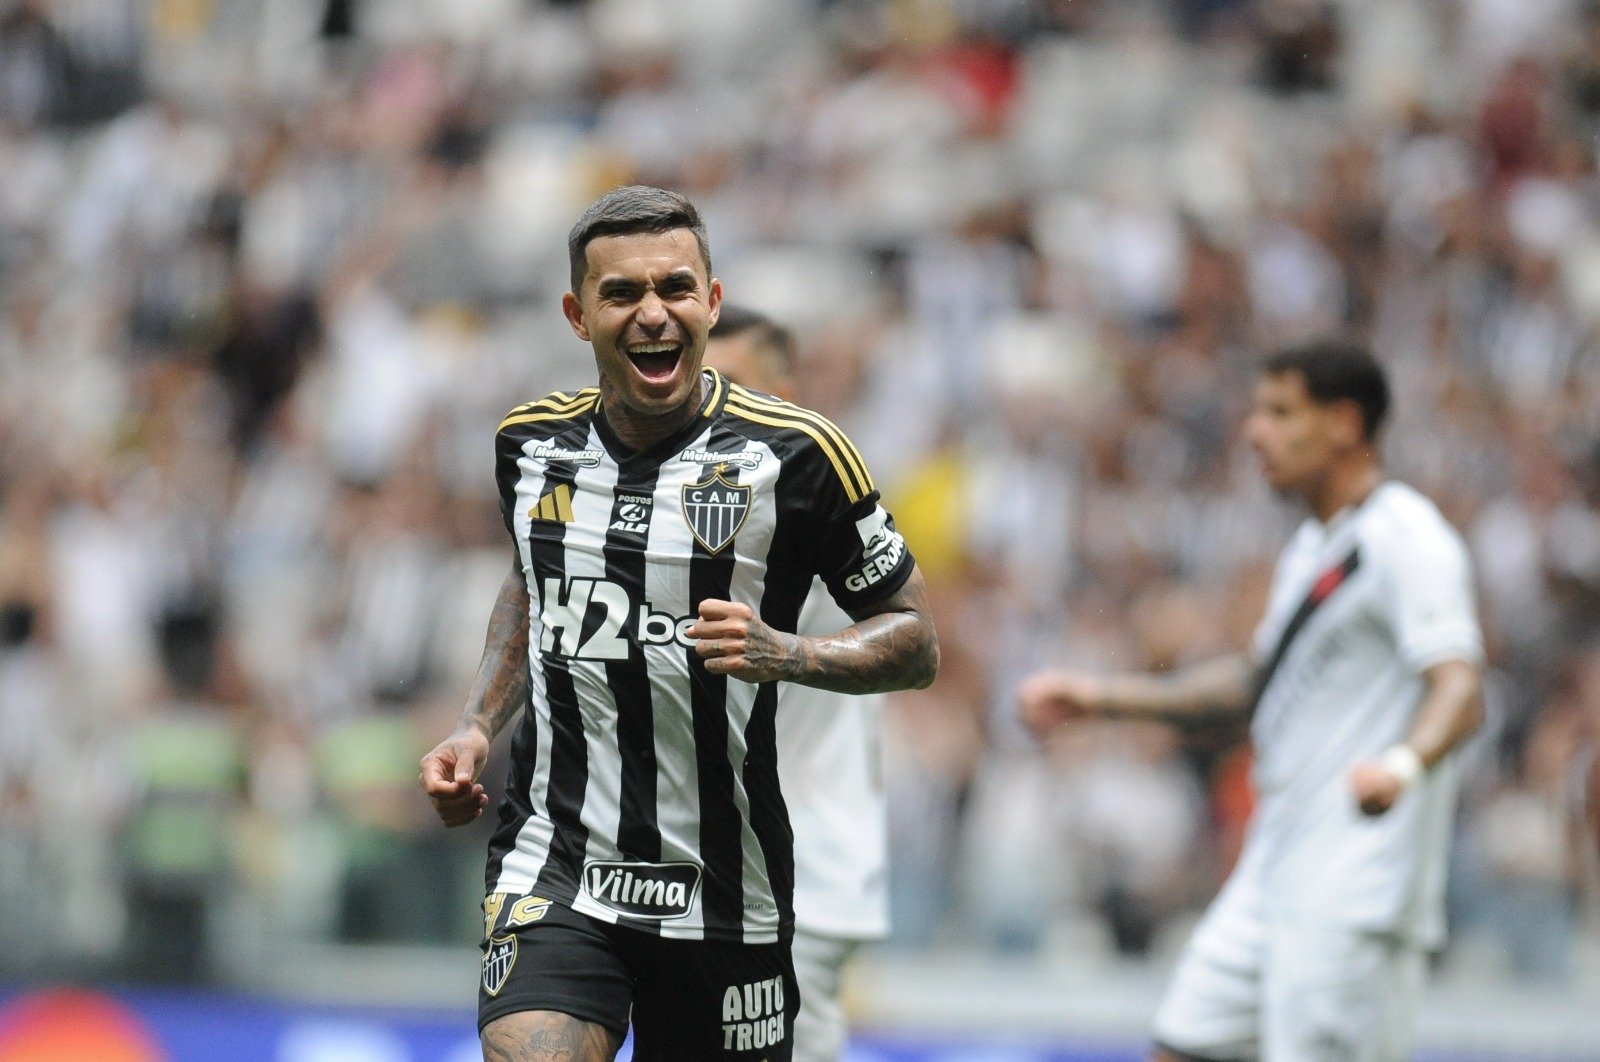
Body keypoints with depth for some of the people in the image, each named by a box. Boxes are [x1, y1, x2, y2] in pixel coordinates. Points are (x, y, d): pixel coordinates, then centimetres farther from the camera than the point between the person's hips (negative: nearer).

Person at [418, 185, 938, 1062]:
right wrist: (477, 727, 12)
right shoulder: (530, 442, 5)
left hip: (723, 891, -1)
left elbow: (913, 641, 0)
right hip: (552, 875, 1)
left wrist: (787, 655, -18)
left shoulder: (793, 454, -7)